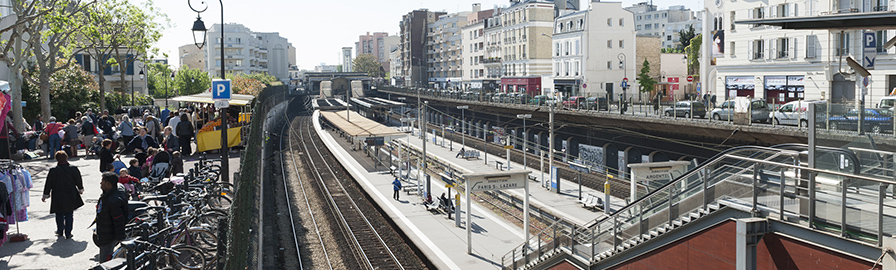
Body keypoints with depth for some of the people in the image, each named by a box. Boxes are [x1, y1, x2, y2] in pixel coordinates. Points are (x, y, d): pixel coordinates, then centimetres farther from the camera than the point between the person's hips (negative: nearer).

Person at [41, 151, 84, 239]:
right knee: (69, 215, 9)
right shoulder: (74, 169, -7)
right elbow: (79, 181, 5)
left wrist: (45, 195, 10)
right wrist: (80, 190, 24)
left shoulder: (53, 171, -11)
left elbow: (49, 184, -3)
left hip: (58, 197, -1)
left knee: (59, 215, 16)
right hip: (71, 197, 1)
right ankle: (68, 233, 9)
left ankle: (60, 231, 26)